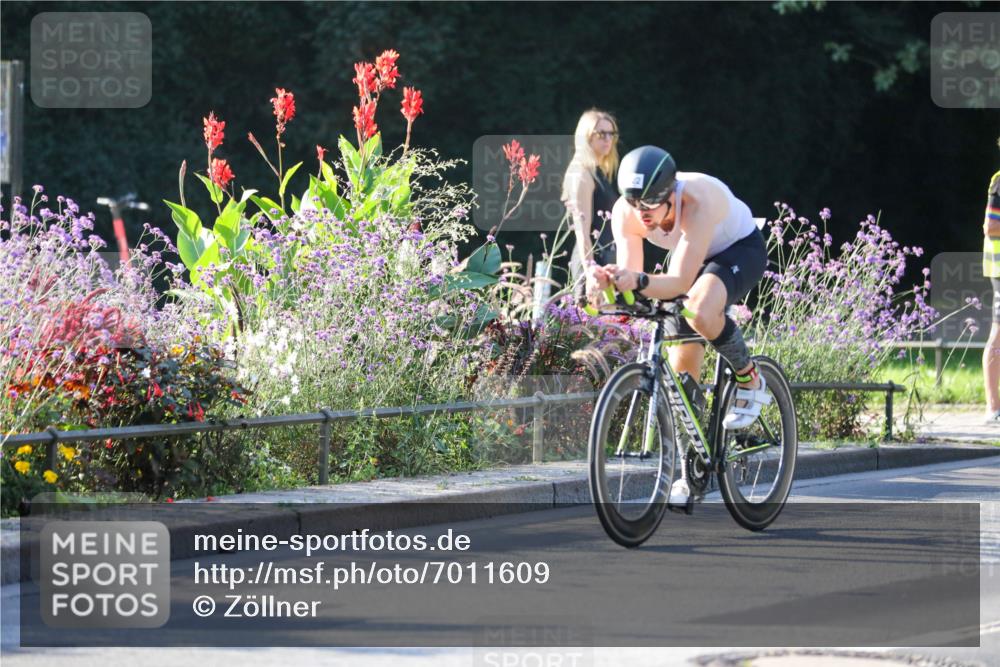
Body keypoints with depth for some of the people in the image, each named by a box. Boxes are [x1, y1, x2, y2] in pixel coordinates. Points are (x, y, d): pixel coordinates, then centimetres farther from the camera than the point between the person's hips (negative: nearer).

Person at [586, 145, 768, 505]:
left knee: (701, 312, -37)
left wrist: (639, 283, -61)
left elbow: (680, 282, -43)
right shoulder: (625, 212, -25)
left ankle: (750, 383, -10)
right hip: (695, 257, 6)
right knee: (682, 366, 1)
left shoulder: (698, 202, -40)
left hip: (741, 249, -6)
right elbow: (631, 277, -26)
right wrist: (606, 280, -49)